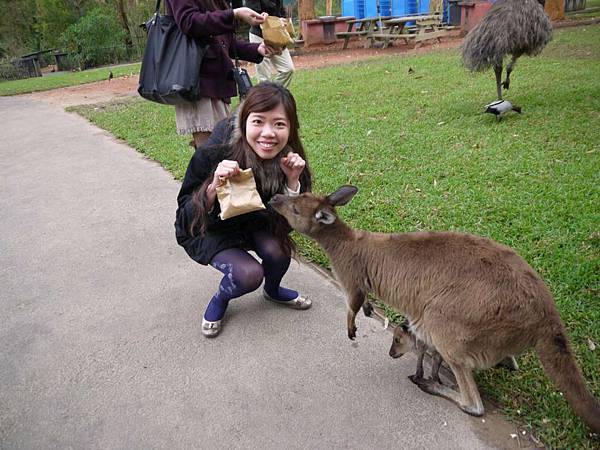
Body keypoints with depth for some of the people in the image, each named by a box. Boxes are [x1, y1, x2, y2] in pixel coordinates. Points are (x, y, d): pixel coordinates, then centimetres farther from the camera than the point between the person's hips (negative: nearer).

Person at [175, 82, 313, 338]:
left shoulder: (289, 160, -22)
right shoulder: (211, 157, -34)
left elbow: (288, 222, -15)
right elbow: (187, 221, -26)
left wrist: (293, 181, -32)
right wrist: (214, 187, -45)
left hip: (252, 222, 4)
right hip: (207, 231, -3)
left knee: (278, 250, -23)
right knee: (249, 274, -25)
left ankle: (273, 291, 13)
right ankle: (219, 300, 11)